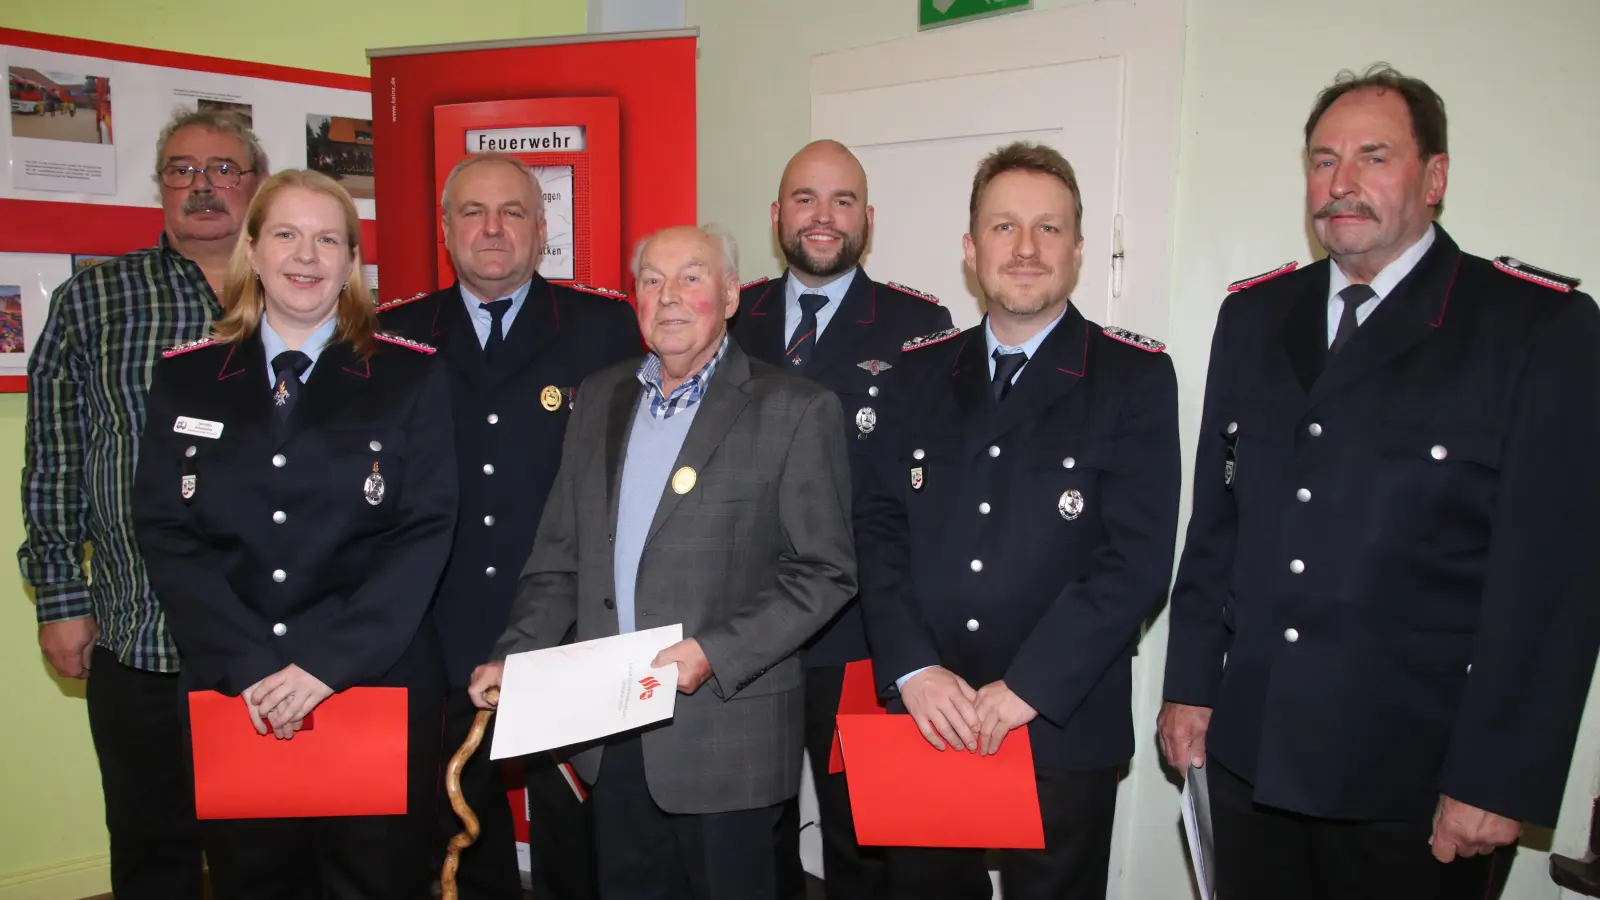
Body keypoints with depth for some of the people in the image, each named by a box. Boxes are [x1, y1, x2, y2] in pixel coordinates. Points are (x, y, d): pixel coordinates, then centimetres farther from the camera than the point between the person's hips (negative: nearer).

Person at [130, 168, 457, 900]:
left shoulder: (411, 376, 0)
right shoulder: (185, 379, 7)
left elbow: (425, 532, -6)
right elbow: (165, 533, 1)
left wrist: (327, 663, -13)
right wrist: (246, 667, -11)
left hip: (377, 684, -2)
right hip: (229, 693, 2)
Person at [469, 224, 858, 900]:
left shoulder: (796, 411, -7)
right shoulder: (599, 397, 10)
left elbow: (824, 572, -10)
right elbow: (560, 554, 12)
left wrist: (715, 654, -19)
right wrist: (513, 657, 0)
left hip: (726, 735, -4)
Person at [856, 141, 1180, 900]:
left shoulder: (1135, 378, -5)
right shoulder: (921, 372, 7)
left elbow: (1136, 559, -12)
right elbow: (881, 529, 2)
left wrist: (1025, 689, -17)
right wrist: (913, 669, -11)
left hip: (1063, 730, -3)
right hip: (924, 722, 3)